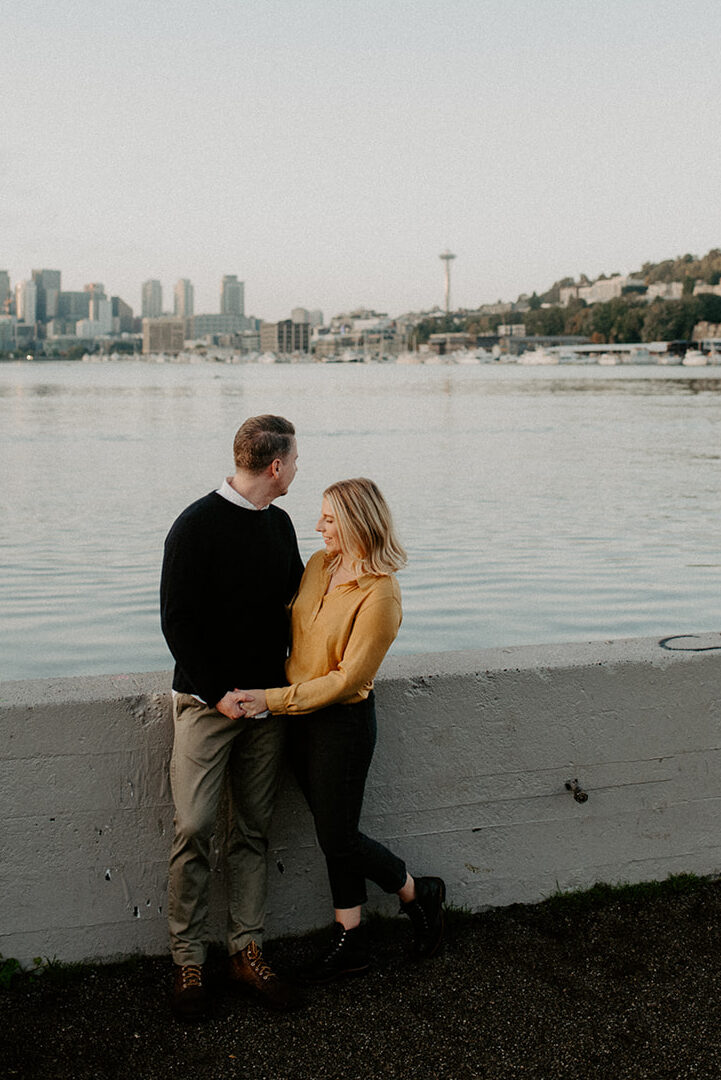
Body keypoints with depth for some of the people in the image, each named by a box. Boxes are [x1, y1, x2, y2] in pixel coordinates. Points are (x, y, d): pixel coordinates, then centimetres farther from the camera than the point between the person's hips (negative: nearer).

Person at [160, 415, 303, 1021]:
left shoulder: (279, 524, 10)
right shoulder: (197, 526, -10)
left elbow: (296, 597, 23)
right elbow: (177, 622, -10)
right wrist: (217, 692, -12)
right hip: (207, 699, -6)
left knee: (253, 831, 7)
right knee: (194, 829, -7)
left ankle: (247, 953, 15)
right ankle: (188, 963, 6)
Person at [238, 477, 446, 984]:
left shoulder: (379, 594, -21)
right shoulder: (318, 564, 2)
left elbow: (347, 680, -20)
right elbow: (293, 621, 20)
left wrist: (273, 699, -19)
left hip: (344, 720, -7)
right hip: (302, 714, 7)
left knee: (338, 837, 5)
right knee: (333, 832, 15)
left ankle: (420, 894, 30)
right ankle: (350, 942, 28)